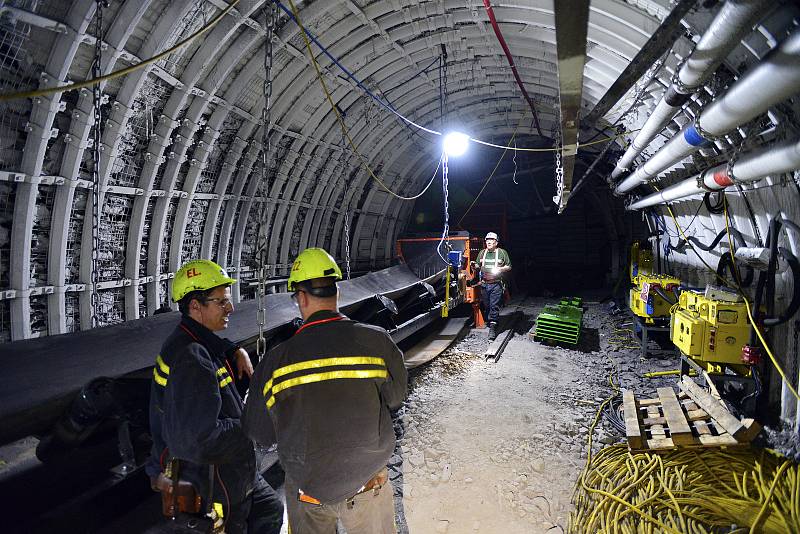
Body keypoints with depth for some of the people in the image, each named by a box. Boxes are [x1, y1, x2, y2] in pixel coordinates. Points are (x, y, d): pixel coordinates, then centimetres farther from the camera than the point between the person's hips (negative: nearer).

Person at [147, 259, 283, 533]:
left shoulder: (193, 343, 2)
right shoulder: (190, 360, -30)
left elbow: (216, 344, 28)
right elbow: (200, 439, -35)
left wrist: (237, 351, 6)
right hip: (211, 488, -10)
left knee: (271, 511, 24)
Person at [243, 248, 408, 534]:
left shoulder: (275, 360, -17)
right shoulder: (377, 341, -19)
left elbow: (259, 433, -4)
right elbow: (395, 397, -1)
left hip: (306, 490, 1)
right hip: (368, 487, 0)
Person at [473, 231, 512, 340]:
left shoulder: (502, 252, 4)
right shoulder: (482, 253, 15)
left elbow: (509, 267, 6)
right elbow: (478, 265, 19)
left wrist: (500, 269, -12)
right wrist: (474, 266, -4)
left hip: (496, 284, -4)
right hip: (484, 283, 4)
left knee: (494, 306, -8)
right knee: (486, 305, 10)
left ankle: (493, 328, -9)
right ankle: (489, 322, 27)